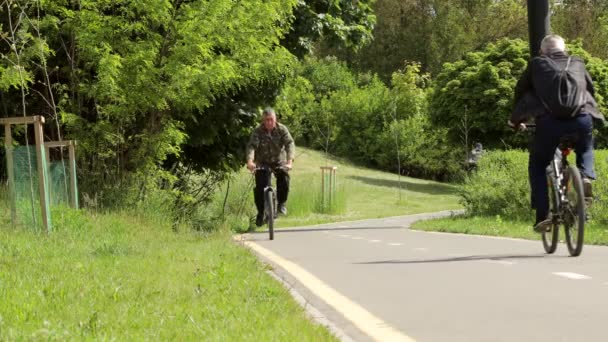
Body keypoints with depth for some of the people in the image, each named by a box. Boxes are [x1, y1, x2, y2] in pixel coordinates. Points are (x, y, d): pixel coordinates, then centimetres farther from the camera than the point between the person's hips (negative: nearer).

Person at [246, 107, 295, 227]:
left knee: (284, 176, -27)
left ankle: (282, 203, -5)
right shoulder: (258, 131, -13)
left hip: (279, 161, 0)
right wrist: (250, 161, -46)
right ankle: (260, 213, 5)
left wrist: (290, 161, -42)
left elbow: (290, 144, -24)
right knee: (260, 187, -13)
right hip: (262, 163, 0)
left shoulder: (282, 129, -12)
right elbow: (251, 146, -26)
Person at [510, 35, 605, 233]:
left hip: (549, 121, -2)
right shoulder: (577, 64, 25)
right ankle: (585, 176, 4)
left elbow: (520, 90, 28)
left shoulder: (537, 64, 20)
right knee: (585, 150, 34)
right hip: (582, 118, 2)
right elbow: (590, 89, 35)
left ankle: (542, 216, 6)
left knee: (537, 166, 17)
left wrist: (517, 119, 42)